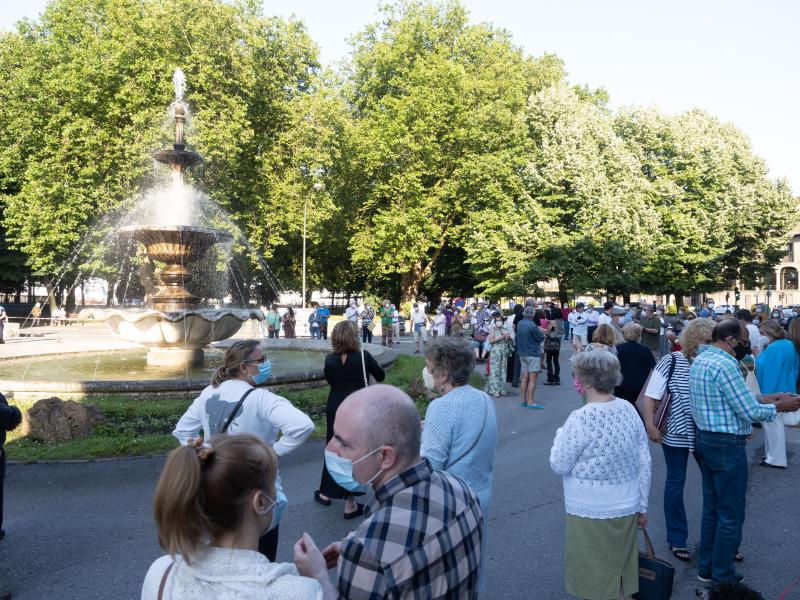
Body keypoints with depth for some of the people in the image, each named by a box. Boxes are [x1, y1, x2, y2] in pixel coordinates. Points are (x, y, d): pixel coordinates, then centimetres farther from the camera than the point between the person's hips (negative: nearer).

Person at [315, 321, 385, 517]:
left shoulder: (330, 360, -10)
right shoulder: (363, 356, -16)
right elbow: (380, 376, -2)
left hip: (335, 409, 2)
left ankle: (326, 493, 35)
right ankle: (350, 503, 14)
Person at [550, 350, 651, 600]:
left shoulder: (581, 418, -22)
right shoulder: (629, 410, -2)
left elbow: (559, 465, -14)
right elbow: (644, 463, 4)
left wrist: (561, 434, 3)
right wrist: (642, 506, 14)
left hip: (591, 514, -6)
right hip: (627, 508, 6)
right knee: (621, 576, 21)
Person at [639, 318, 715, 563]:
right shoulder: (671, 362, -10)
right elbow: (650, 396, -10)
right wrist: (650, 426, -17)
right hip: (676, 434, -3)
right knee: (675, 484, 9)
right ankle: (676, 539, 23)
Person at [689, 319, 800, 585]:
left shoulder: (700, 360, 8)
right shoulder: (725, 365, -21)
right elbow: (750, 412, -18)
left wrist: (761, 398, 13)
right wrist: (779, 406, -2)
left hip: (705, 440, 10)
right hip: (727, 446, -9)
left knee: (712, 508, 19)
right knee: (731, 515, 4)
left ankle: (706, 567, 30)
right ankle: (722, 577, 16)